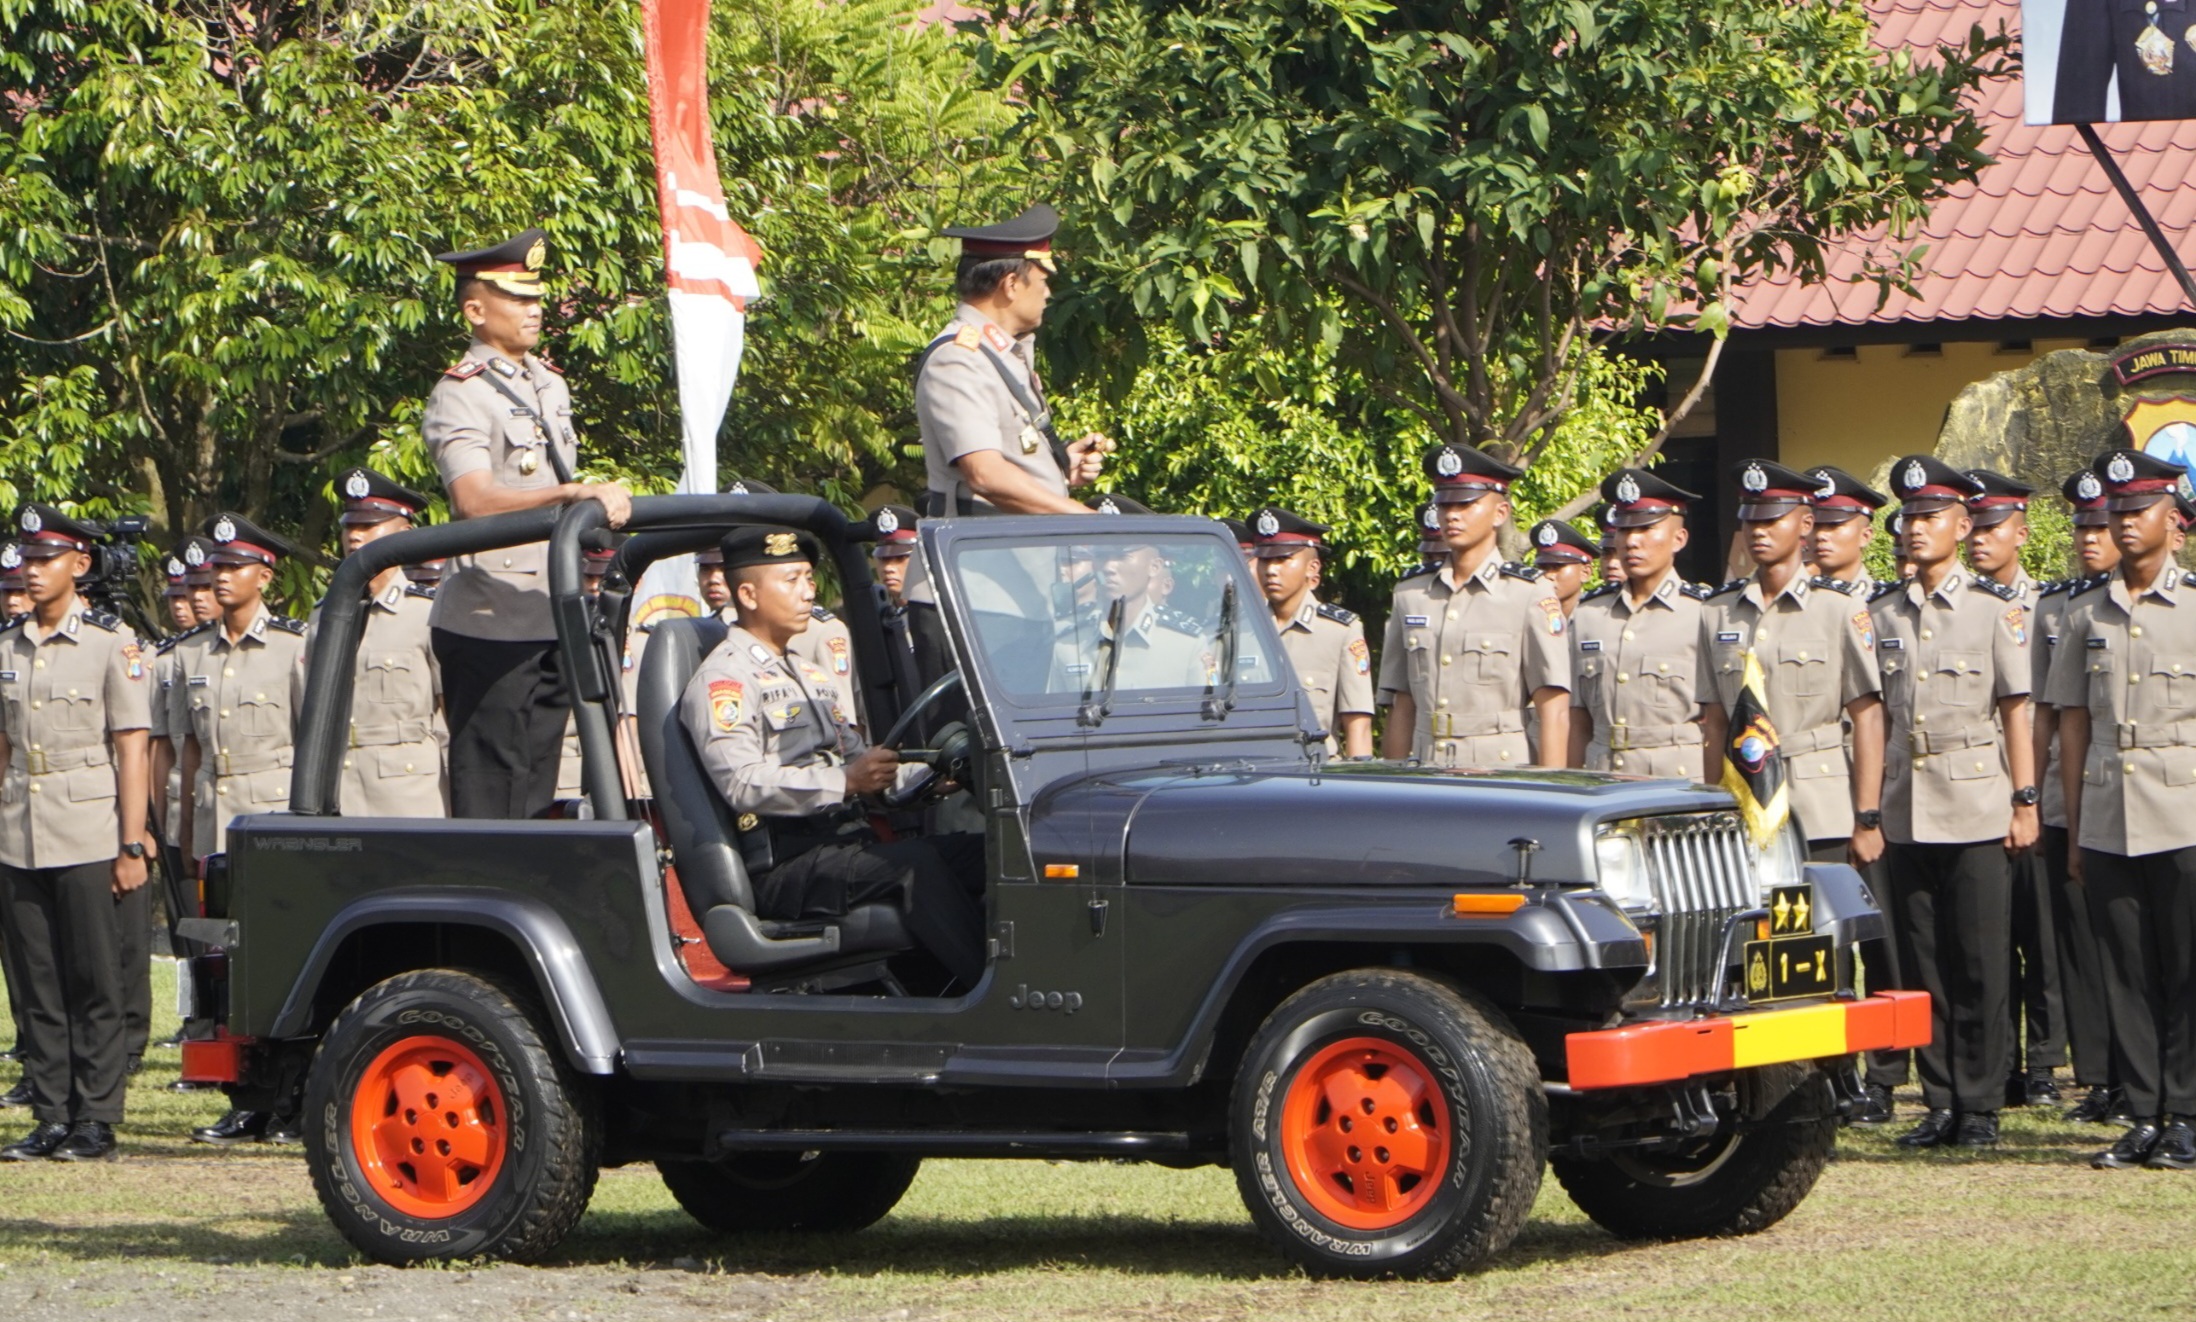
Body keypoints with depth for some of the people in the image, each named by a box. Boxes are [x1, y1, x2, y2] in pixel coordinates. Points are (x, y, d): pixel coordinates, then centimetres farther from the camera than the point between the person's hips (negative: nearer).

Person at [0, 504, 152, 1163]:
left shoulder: (112, 643, -3)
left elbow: (133, 751, -5)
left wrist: (132, 848, -10)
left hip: (90, 844, -5)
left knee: (96, 987, -1)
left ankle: (95, 1121, 3)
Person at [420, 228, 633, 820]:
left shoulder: (550, 385, 17)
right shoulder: (460, 395, -10)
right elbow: (475, 499, -25)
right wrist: (576, 493, -33)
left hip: (552, 615, 8)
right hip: (491, 621, -8)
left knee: (537, 787, 10)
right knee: (487, 792, -6)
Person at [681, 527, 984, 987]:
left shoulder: (812, 679, 28)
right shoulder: (723, 680, -2)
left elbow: (858, 763, 25)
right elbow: (743, 784, -16)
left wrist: (928, 777, 4)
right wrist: (844, 782, -27)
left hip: (846, 848, 8)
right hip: (783, 868, -8)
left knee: (980, 852, -14)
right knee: (914, 862, -33)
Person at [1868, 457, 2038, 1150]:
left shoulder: (1995, 609, 1)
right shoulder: (1880, 613, 9)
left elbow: (2016, 710, 0)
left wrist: (2025, 801, -5)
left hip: (1976, 815, -3)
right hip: (1906, 817, 3)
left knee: (1980, 967, -2)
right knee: (1921, 966, 5)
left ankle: (1980, 1106, 5)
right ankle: (1941, 1102, 11)